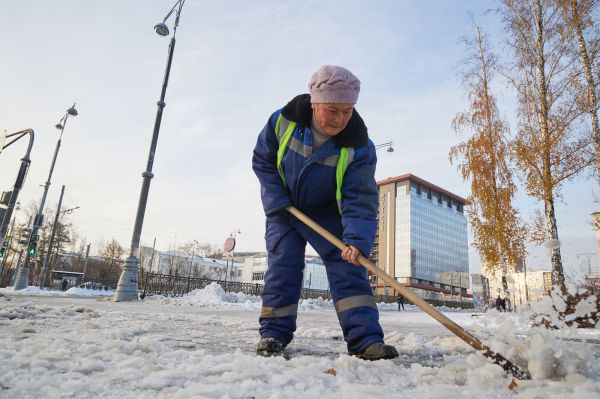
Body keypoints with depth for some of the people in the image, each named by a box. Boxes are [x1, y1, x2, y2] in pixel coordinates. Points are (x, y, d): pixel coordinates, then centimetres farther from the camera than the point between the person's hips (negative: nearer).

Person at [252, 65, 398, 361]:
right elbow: (262, 161, -6)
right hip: (283, 209, 1)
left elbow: (360, 200, -27)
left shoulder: (359, 147, -25)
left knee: (346, 263, -10)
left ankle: (365, 339, -8)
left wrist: (357, 240, -42)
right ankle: (273, 334, 9)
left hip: (328, 215, 0)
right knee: (283, 265, -5)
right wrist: (277, 201, -14)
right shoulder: (283, 121, -20)